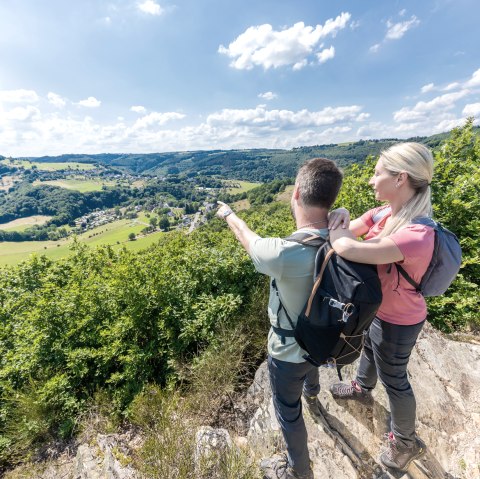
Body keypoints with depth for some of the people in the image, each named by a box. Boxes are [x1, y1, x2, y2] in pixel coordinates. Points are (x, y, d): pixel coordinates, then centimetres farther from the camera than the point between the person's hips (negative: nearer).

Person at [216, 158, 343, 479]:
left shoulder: (284, 253, -39)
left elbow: (251, 241, -18)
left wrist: (229, 214, 2)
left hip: (288, 351, -7)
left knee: (289, 412, 23)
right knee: (310, 360, 41)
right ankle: (312, 395, 77)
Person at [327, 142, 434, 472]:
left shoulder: (417, 236, -38)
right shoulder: (382, 214, -11)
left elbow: (348, 249, -46)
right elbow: (346, 233, -4)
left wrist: (334, 226, -28)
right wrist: (341, 220, -23)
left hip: (397, 321, -8)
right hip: (375, 307, 8)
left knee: (393, 379, 17)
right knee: (370, 348, 33)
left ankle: (406, 441, 49)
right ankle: (362, 389, 66)